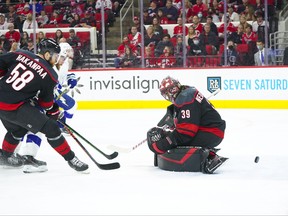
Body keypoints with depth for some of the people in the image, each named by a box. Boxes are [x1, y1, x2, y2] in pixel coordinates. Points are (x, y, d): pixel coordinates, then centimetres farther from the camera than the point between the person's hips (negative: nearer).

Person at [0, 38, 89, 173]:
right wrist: (54, 112, 21)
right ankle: (70, 158, 4)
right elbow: (46, 101, 3)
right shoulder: (49, 75, -7)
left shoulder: (20, 55, 4)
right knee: (50, 128, -2)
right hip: (14, 107, -7)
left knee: (18, 129, 34)